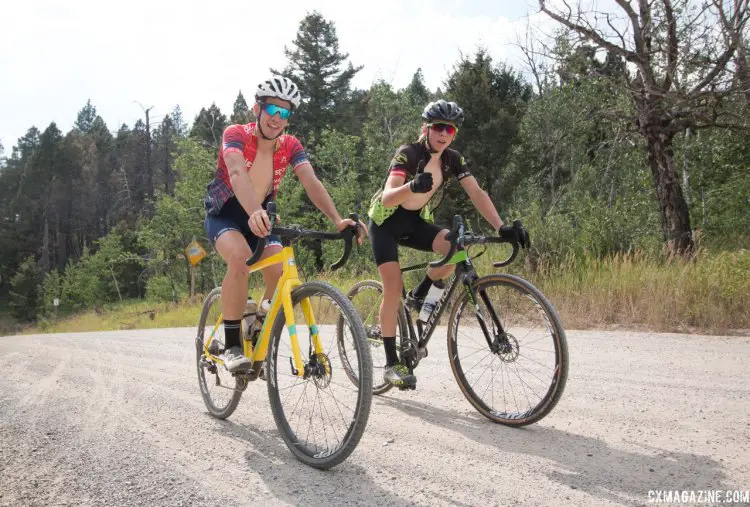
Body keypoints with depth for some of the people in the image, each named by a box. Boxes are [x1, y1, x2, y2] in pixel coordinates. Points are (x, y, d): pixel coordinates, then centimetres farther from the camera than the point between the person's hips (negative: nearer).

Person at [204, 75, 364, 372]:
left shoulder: (290, 146, -9)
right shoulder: (235, 135, -21)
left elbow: (311, 182, -23)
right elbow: (237, 173, -40)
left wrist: (337, 220, -41)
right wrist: (255, 213, -60)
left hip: (260, 217, 4)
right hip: (224, 215, -4)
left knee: (280, 272, -21)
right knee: (240, 258, -35)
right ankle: (231, 347, -23)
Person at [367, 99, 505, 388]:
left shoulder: (453, 160, -7)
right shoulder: (408, 154, -23)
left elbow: (477, 194, -12)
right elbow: (387, 198, -36)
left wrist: (501, 227, -26)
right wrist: (413, 186, -57)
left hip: (416, 223, 5)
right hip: (386, 223, -5)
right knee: (393, 288, -17)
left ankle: (419, 295, 0)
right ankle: (391, 364, -6)